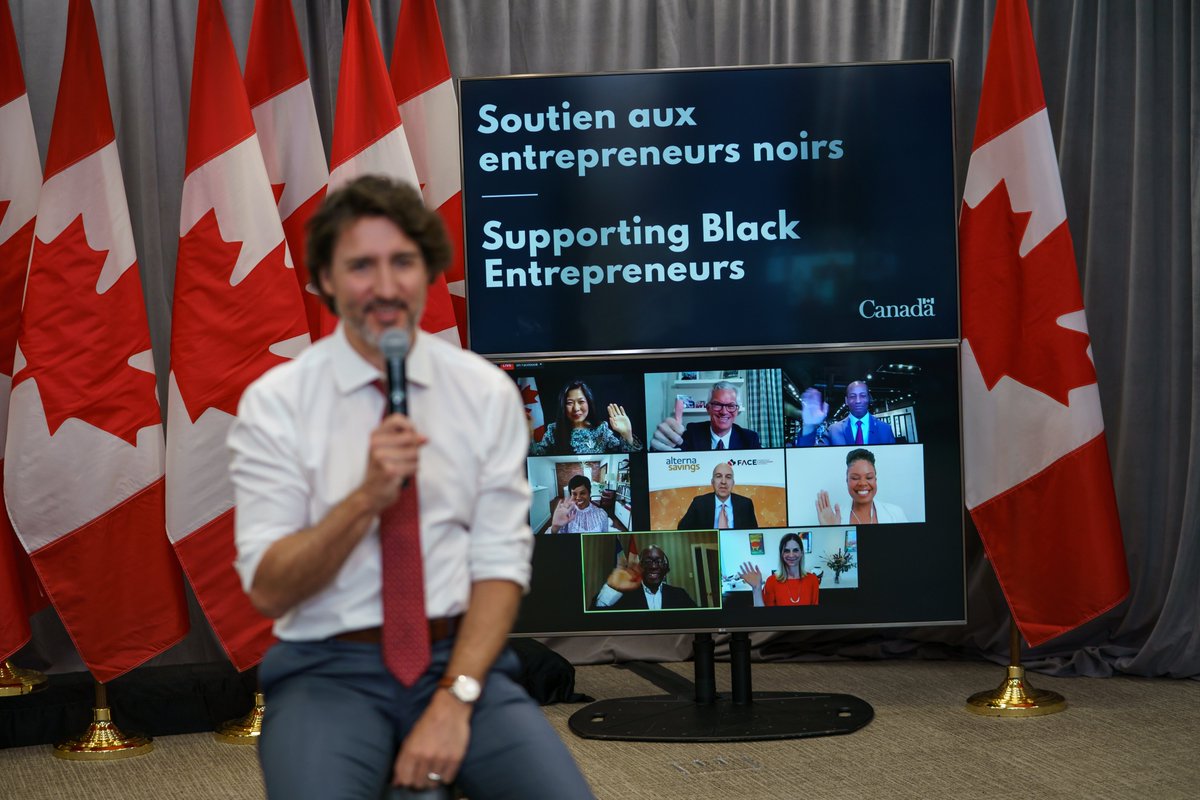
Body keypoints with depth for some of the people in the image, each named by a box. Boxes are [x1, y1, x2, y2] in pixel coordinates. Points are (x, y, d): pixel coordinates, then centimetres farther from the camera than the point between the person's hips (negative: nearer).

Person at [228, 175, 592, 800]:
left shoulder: (486, 392, 2)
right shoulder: (275, 401, -3)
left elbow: (500, 563, -1)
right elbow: (268, 589, -7)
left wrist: (455, 700, -14)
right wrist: (367, 496, -22)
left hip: (459, 657, 2)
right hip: (329, 669, -2)